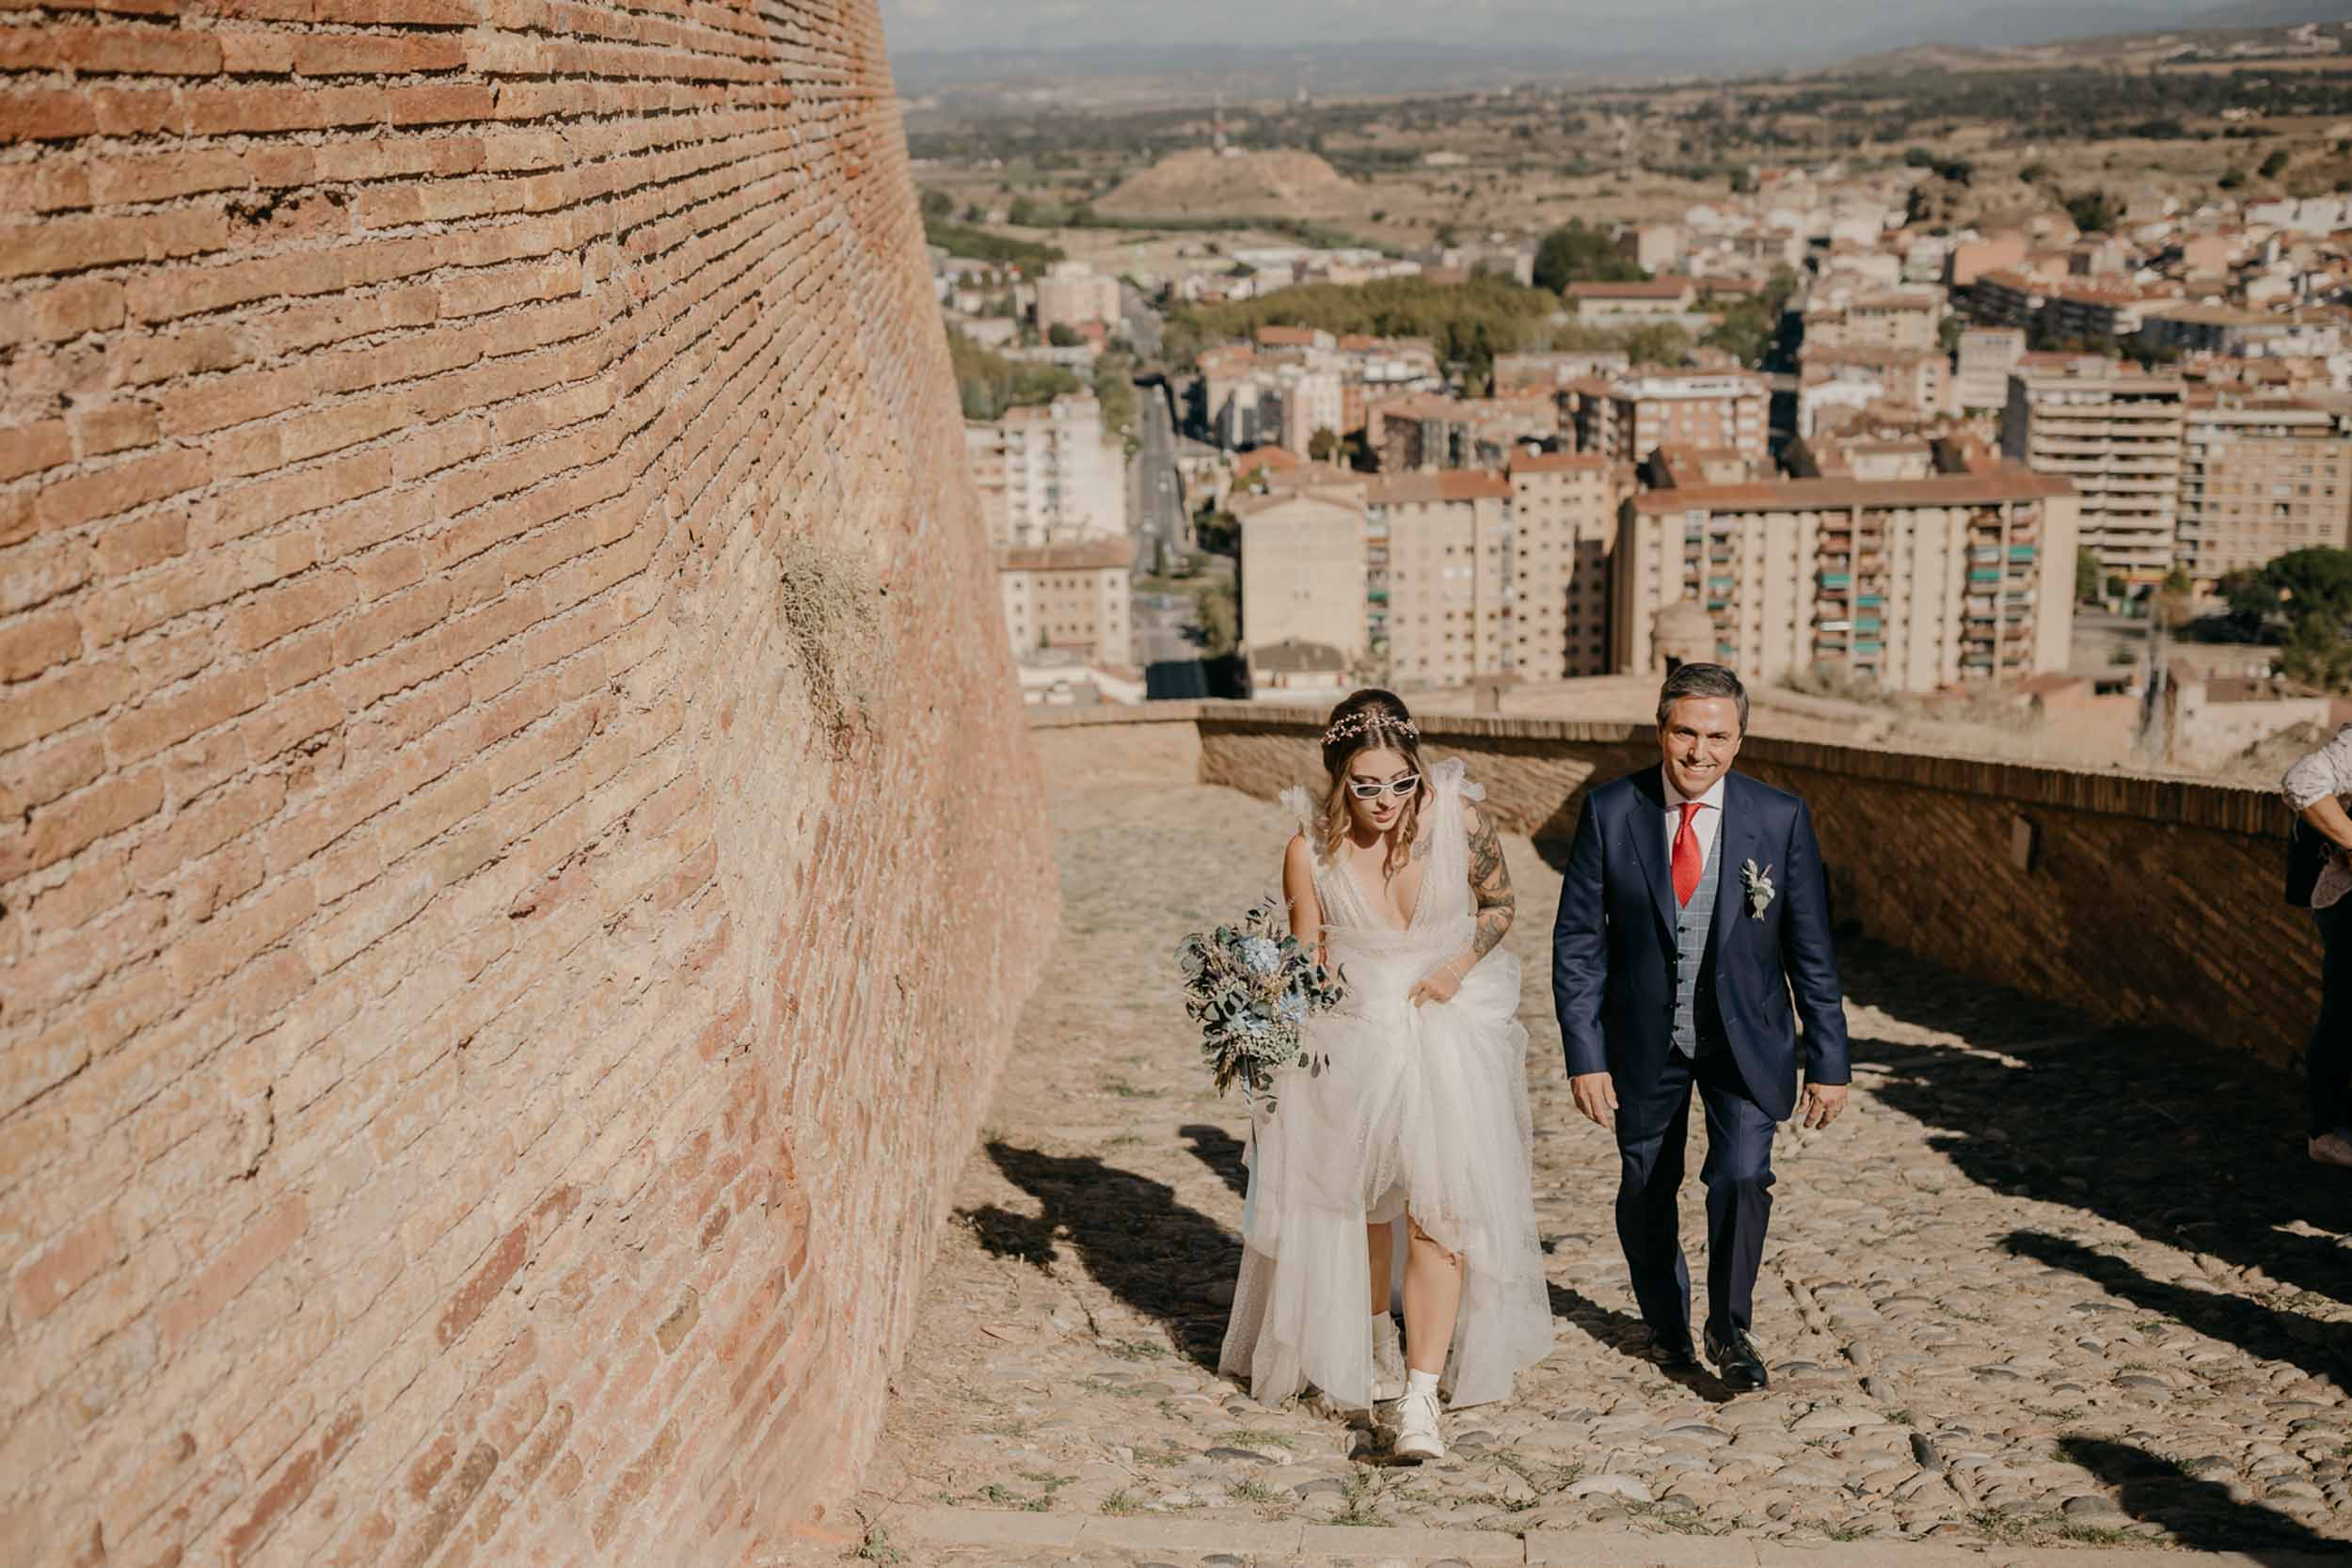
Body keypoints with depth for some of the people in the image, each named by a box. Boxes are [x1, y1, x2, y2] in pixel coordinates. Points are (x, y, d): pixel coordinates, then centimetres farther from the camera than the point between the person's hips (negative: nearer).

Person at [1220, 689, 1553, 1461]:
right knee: (1357, 1198, 17)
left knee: (1439, 1202, -14)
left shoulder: (1457, 817, -15)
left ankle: (1421, 1398, -14)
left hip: (1448, 1026, -1)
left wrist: (1458, 967, -14)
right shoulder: (1310, 849, -15)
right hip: (1349, 1032, 1)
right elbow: (1305, 961, -2)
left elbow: (1500, 903, 1)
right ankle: (1377, 1346, 43)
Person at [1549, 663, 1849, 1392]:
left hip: (1743, 1037, -1)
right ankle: (1666, 1322, 41)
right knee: (1646, 1192, 14)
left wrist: (1829, 1063, -4)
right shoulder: (1610, 812, -11)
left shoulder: (1780, 819, -10)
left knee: (1742, 1175, -18)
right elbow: (1577, 941, -7)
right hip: (1643, 1038, 1)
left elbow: (1811, 949, -4)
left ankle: (1730, 1328, 5)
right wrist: (1584, 1055, -11)